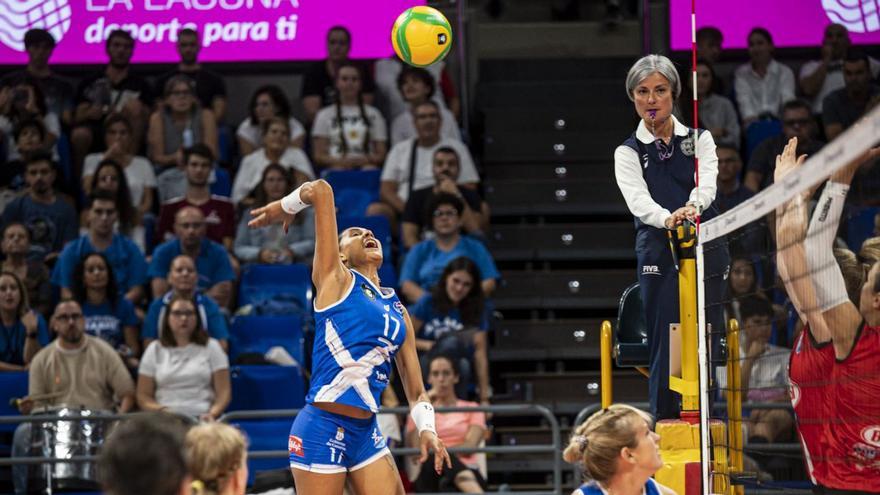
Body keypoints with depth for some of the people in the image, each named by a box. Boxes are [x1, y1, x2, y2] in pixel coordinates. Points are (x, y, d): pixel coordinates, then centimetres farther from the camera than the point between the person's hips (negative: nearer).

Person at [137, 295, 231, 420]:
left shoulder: (211, 347, 13)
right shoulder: (154, 350, 15)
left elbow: (224, 391, 7)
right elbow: (143, 396, 11)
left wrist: (212, 414, -13)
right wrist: (161, 410, -9)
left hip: (202, 418, 0)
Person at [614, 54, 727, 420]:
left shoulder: (700, 140, 12)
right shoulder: (628, 153, 8)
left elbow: (707, 184, -8)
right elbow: (638, 200, -11)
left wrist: (693, 207, -32)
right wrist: (668, 218, -34)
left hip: (706, 252, 2)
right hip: (659, 256, -1)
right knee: (665, 347, -7)